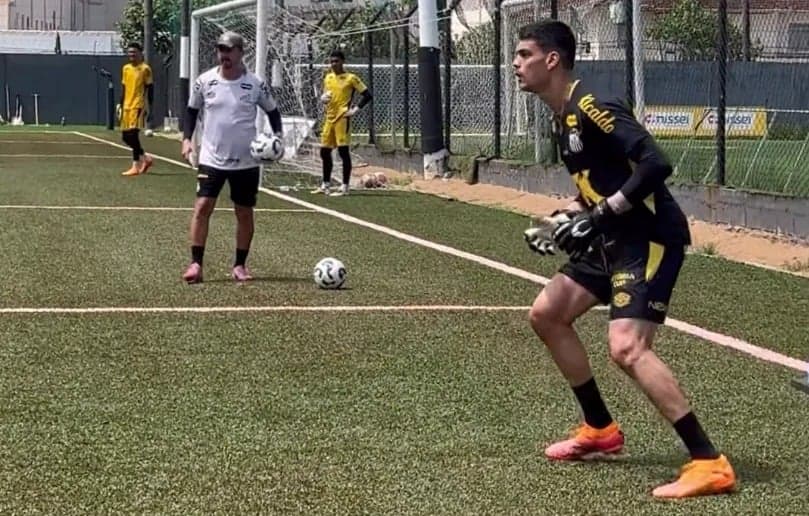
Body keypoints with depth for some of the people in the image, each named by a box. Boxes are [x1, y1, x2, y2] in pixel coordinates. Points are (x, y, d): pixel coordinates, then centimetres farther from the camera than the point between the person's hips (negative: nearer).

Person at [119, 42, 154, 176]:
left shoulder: (145, 69, -5)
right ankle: (145, 158, 23)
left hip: (139, 106, -7)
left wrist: (149, 108, -10)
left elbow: (150, 89, -5)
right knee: (125, 136, 7)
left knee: (133, 134, -13)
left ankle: (135, 166, -7)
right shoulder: (126, 68, 13)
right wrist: (121, 106, 16)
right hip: (127, 106, 7)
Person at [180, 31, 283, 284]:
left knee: (244, 213, 6)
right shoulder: (204, 81, -2)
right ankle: (196, 264, -5)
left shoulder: (256, 84, -4)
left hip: (246, 161, 0)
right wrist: (187, 139, 0)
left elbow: (272, 111, 10)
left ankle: (240, 265, 20)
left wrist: (277, 135, -7)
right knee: (202, 207, -10)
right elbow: (192, 110, 12)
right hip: (211, 159, 0)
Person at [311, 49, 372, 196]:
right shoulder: (328, 78, 13)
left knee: (343, 151, -8)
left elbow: (367, 95, -6)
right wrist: (323, 98, 1)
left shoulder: (351, 78, -6)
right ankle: (325, 185, 20)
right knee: (324, 152, 9)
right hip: (329, 118, 7)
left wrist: (355, 109, -12)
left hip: (342, 118, -7)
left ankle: (345, 187, -4)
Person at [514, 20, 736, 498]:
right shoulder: (564, 115, 13)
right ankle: (601, 429, 26)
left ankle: (711, 464, -22)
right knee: (547, 314, 15)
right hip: (615, 238, 11)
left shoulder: (590, 106, -18)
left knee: (627, 348, -24)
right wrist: (568, 217, 10)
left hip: (652, 237, -11)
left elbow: (655, 164, -26)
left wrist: (601, 215, -23)